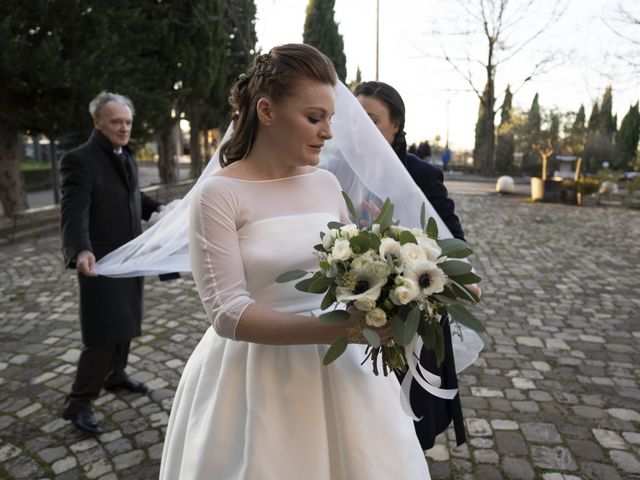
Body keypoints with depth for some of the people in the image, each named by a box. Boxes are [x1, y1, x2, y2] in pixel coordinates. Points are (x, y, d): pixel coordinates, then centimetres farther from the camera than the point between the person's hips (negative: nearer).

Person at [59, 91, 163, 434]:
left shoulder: (126, 157, 10)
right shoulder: (79, 160, -15)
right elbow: (73, 213, -25)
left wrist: (156, 208, 10)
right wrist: (81, 251, -41)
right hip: (101, 261, -8)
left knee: (124, 323, 18)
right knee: (103, 335, -7)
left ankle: (115, 376, 37)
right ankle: (78, 404, 8)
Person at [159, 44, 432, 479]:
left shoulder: (327, 184, 3)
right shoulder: (219, 193, -13)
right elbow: (227, 313, -19)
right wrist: (342, 328, -27)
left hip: (337, 369, 5)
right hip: (259, 378, -4)